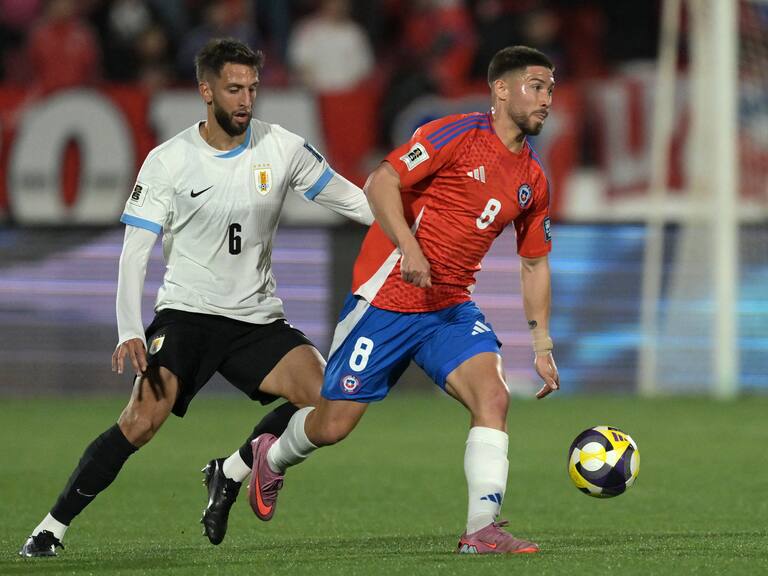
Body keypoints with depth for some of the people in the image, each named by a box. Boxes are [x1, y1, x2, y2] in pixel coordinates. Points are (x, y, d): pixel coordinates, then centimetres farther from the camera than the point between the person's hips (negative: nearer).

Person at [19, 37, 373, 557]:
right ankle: (52, 528, -13)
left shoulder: (282, 148, -2)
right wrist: (129, 333, -21)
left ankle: (231, 473, 3)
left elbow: (353, 201, 8)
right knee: (143, 419, -23)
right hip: (186, 314, -3)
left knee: (327, 396, -19)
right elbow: (135, 252, -9)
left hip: (258, 319, 3)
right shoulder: (169, 161, -8)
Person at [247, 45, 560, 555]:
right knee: (334, 425, 2)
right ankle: (273, 456, 36)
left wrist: (543, 345, 13)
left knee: (493, 395, -21)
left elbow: (535, 263, 18)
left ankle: (482, 530, -21)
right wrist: (409, 246, -32)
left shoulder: (533, 180, 8)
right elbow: (381, 183, -18)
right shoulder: (458, 135, -12)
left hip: (452, 309, 5)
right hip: (387, 298, -5)